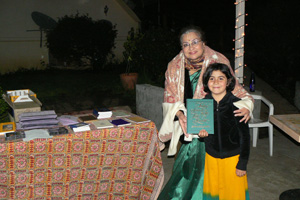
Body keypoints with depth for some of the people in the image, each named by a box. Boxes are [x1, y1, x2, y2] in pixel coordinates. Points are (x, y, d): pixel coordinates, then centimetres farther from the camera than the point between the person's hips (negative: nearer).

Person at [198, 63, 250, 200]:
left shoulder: (236, 104, -13)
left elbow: (245, 136, -9)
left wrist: (242, 164, -9)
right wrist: (200, 132, -12)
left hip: (232, 157, -3)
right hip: (211, 157, 3)